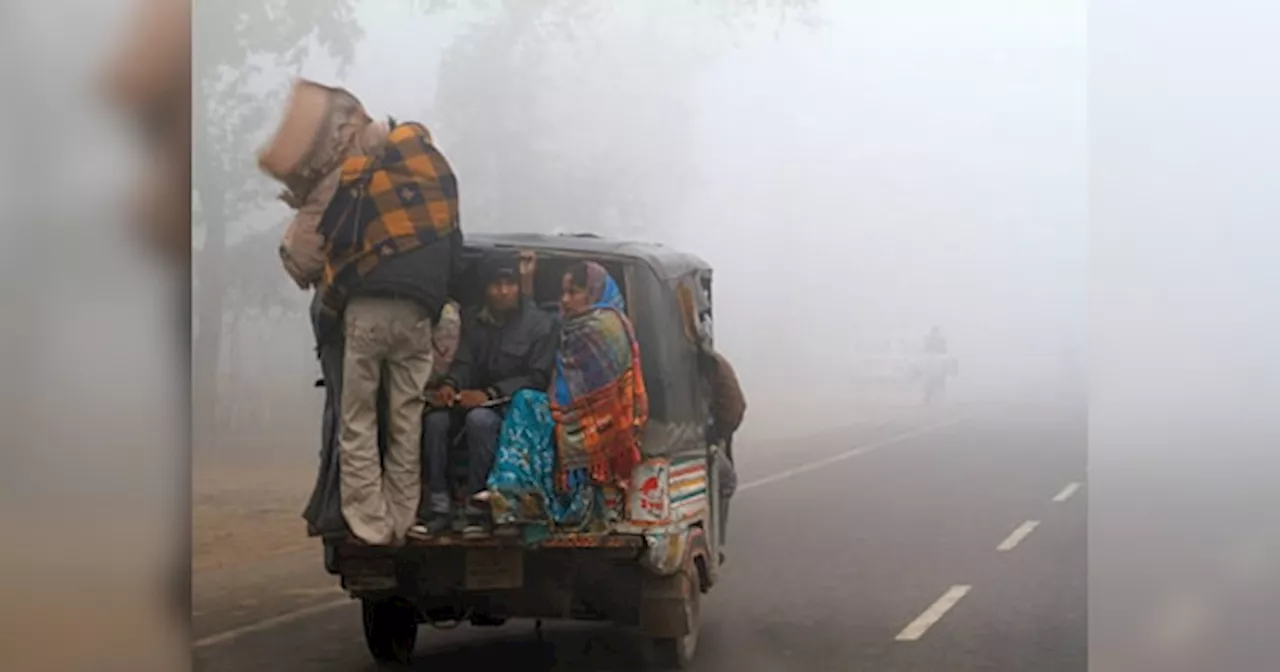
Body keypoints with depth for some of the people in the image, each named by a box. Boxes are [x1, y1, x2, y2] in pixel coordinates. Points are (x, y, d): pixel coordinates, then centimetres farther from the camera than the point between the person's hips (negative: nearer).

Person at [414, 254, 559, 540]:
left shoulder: (541, 323, -1)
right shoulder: (474, 322, 15)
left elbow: (539, 377, -9)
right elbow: (463, 363, 7)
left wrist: (490, 394, -20)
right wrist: (450, 384, -19)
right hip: (476, 400, 5)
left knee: (480, 418, -38)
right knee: (436, 417, -27)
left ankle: (478, 510, -33)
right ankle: (438, 508, -26)